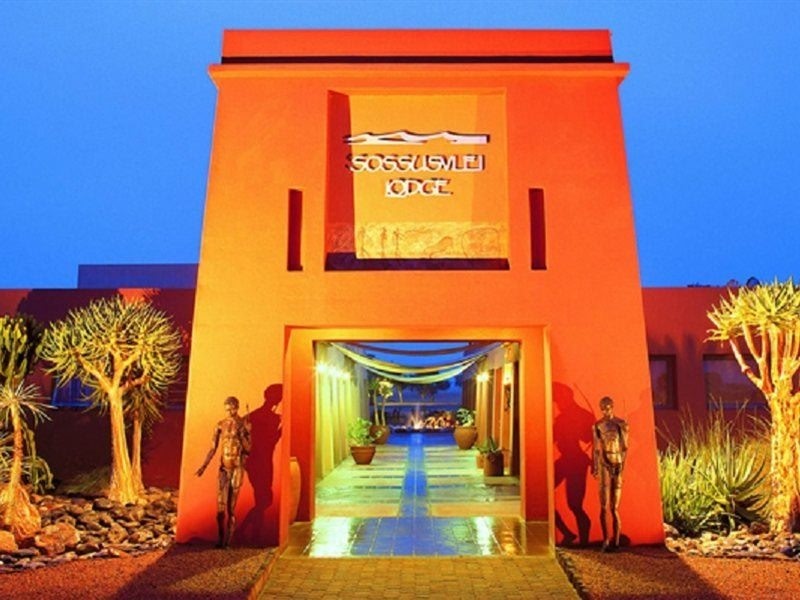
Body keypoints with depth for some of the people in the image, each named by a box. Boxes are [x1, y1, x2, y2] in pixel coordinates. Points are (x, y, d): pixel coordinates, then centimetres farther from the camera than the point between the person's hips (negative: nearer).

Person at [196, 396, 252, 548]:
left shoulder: (244, 424, -1)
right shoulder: (220, 425, 3)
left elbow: (248, 449, -4)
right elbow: (213, 448, 4)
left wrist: (242, 434, -18)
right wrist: (204, 466, -6)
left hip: (237, 468, -2)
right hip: (224, 467, 2)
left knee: (232, 506, 0)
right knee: (220, 505, -2)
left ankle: (229, 540, 7)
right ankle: (221, 539, 8)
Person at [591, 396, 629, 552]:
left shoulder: (621, 424, 3)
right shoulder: (597, 426, 5)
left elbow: (625, 447, 3)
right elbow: (596, 449, 6)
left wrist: (622, 464, -7)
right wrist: (595, 467, 1)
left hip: (617, 464, 0)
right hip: (604, 464, 0)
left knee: (614, 507, 4)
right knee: (604, 506, -4)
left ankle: (615, 541, 11)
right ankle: (606, 540, 1)